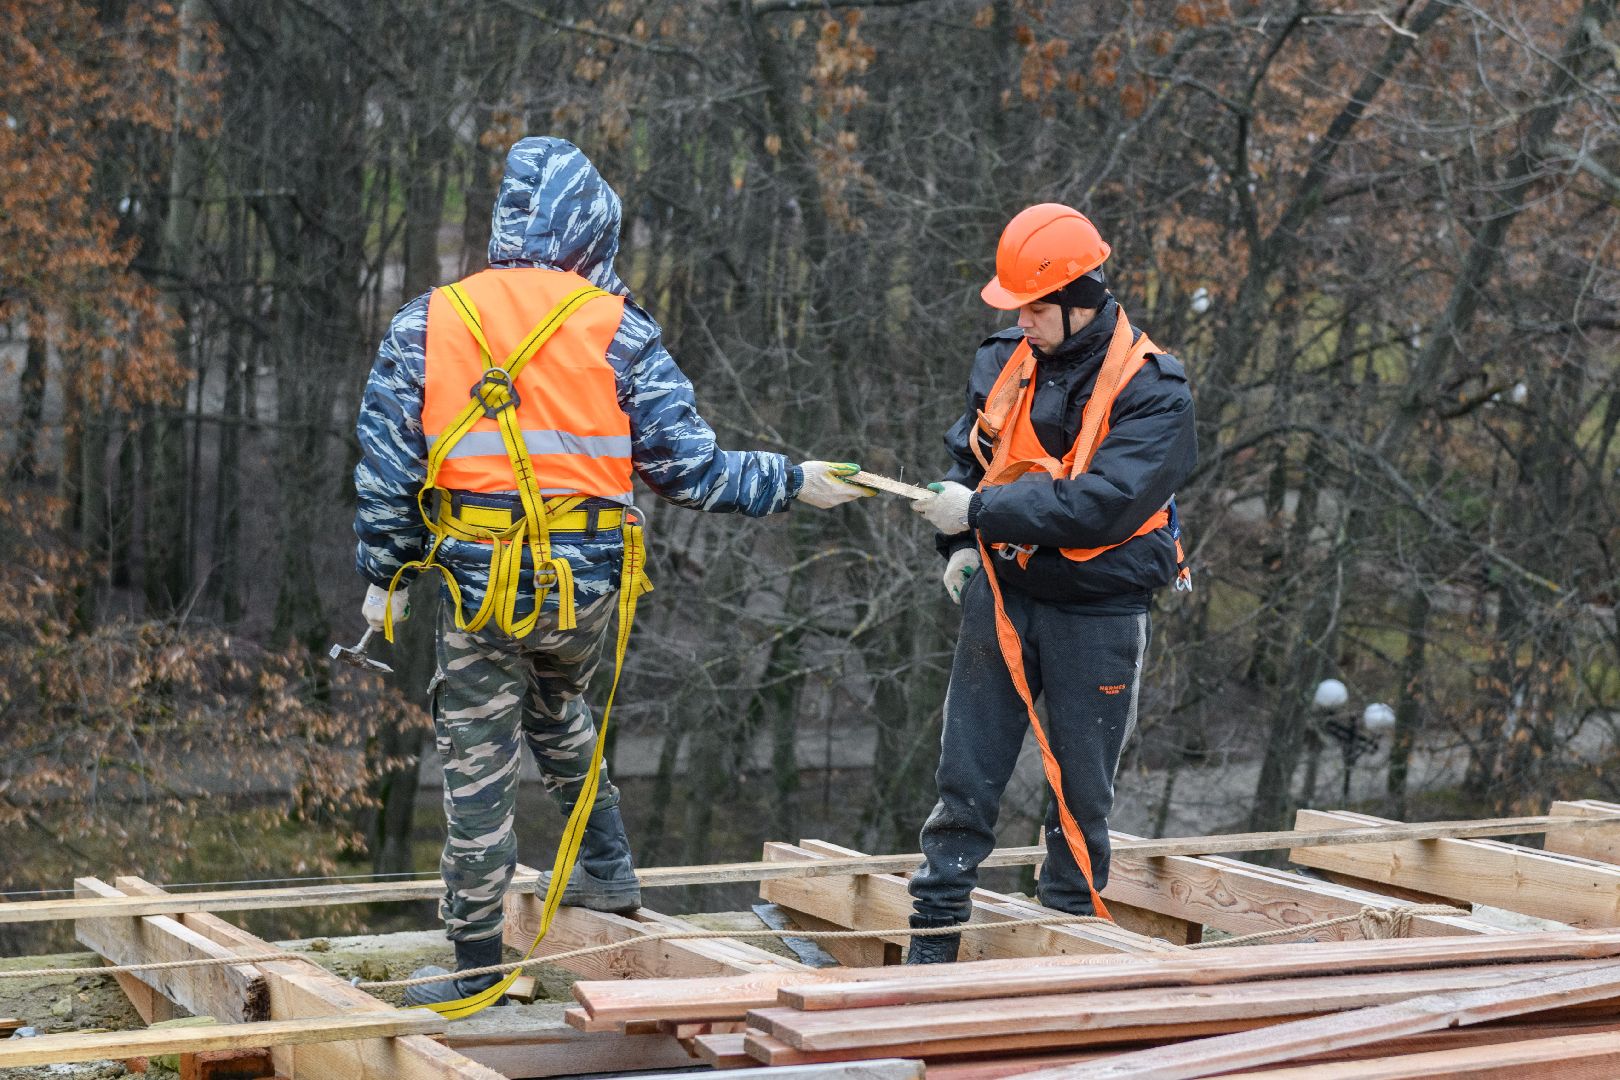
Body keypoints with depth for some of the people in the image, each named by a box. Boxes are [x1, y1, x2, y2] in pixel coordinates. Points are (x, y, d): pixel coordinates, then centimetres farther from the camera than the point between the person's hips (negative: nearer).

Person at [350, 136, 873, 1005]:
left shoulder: (424, 325, 1)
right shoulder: (619, 332, -3)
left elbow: (385, 468, 1)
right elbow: (688, 468, -4)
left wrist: (382, 577, 10)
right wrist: (792, 483, 9)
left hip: (479, 583, -1)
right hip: (588, 587, 1)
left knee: (477, 764, 8)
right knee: (553, 704, 32)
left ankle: (477, 965, 15)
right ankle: (606, 865, 30)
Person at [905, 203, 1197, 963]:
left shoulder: (1151, 391, -13)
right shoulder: (1004, 361, 4)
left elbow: (1103, 502, -24)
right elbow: (967, 453, 19)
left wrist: (981, 511, -24)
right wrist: (958, 546, 2)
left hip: (1097, 614, -4)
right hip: (1001, 595, 4)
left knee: (1081, 794, 7)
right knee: (965, 774, 5)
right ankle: (932, 938, 11)